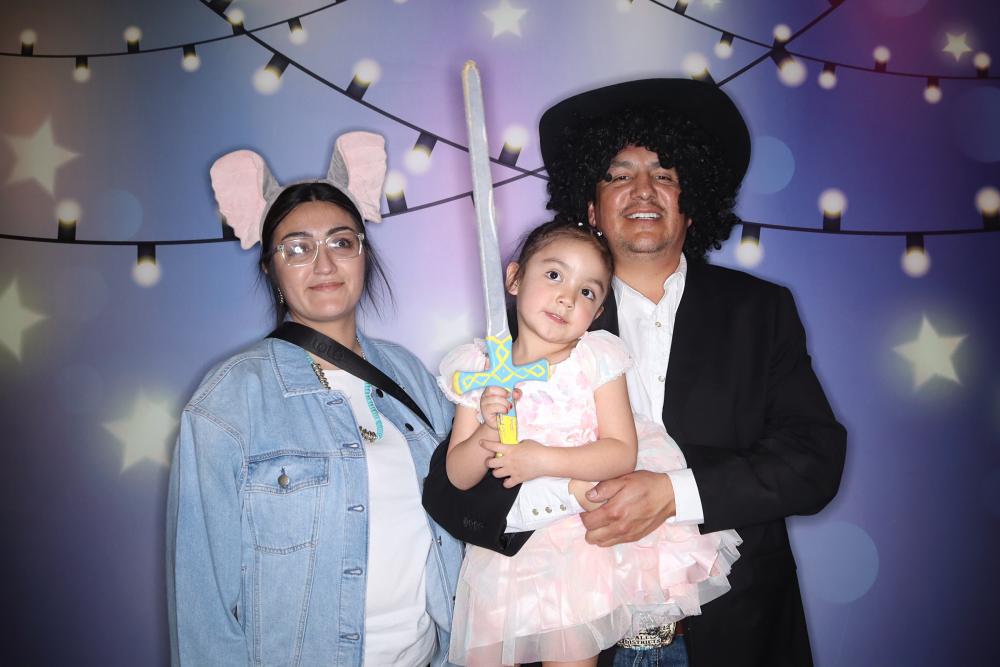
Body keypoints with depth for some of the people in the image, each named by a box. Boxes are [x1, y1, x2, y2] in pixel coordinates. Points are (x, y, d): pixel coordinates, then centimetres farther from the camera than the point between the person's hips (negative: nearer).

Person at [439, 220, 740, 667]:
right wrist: (485, 435, -22)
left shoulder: (596, 359, -5)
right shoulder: (479, 369, -1)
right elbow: (459, 476, -2)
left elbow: (622, 453, -13)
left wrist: (543, 460, -23)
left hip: (578, 544, -2)